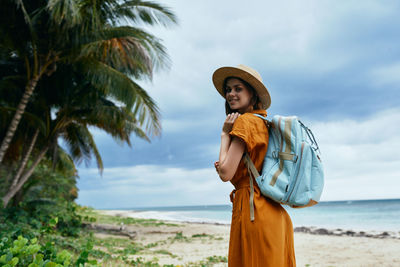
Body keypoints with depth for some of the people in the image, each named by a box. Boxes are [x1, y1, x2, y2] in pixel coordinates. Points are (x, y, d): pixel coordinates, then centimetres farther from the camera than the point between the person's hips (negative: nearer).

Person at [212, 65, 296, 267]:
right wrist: (225, 166, 10)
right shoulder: (264, 123, 17)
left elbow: (225, 173, -15)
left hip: (253, 212, -9)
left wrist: (225, 134, -5)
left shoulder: (246, 121, -10)